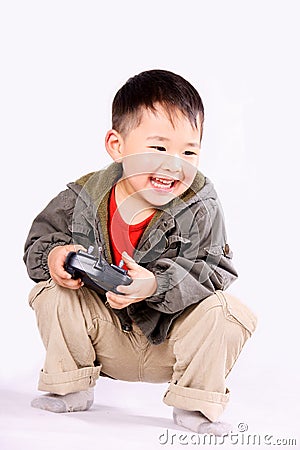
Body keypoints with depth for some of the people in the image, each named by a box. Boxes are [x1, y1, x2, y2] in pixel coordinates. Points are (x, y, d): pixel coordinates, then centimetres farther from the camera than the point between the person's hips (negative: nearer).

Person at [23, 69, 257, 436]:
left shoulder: (200, 209, -17)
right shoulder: (83, 199, -11)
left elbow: (214, 272, -22)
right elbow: (40, 238, 1)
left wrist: (156, 285, -39)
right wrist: (53, 255, -25)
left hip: (168, 340, -2)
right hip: (107, 336, 2)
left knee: (217, 311, -27)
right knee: (53, 292, -17)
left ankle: (195, 405, -7)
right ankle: (70, 387, 2)